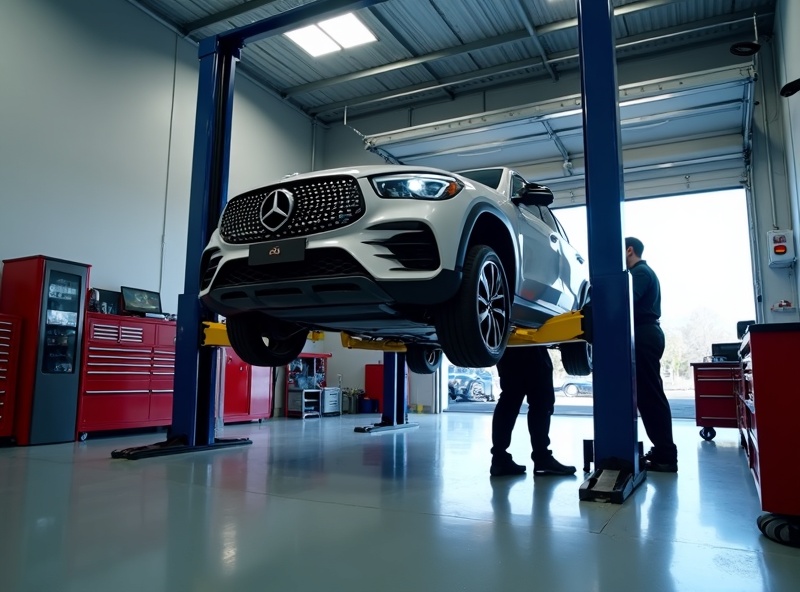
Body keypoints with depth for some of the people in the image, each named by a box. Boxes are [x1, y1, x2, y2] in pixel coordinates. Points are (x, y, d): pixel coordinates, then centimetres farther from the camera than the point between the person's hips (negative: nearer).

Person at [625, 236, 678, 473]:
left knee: (650, 396, -10)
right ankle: (663, 450, 16)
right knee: (649, 395, 11)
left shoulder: (640, 272, -8)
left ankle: (666, 456, -8)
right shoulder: (644, 271, 24)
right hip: (647, 335, 11)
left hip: (643, 336, -11)